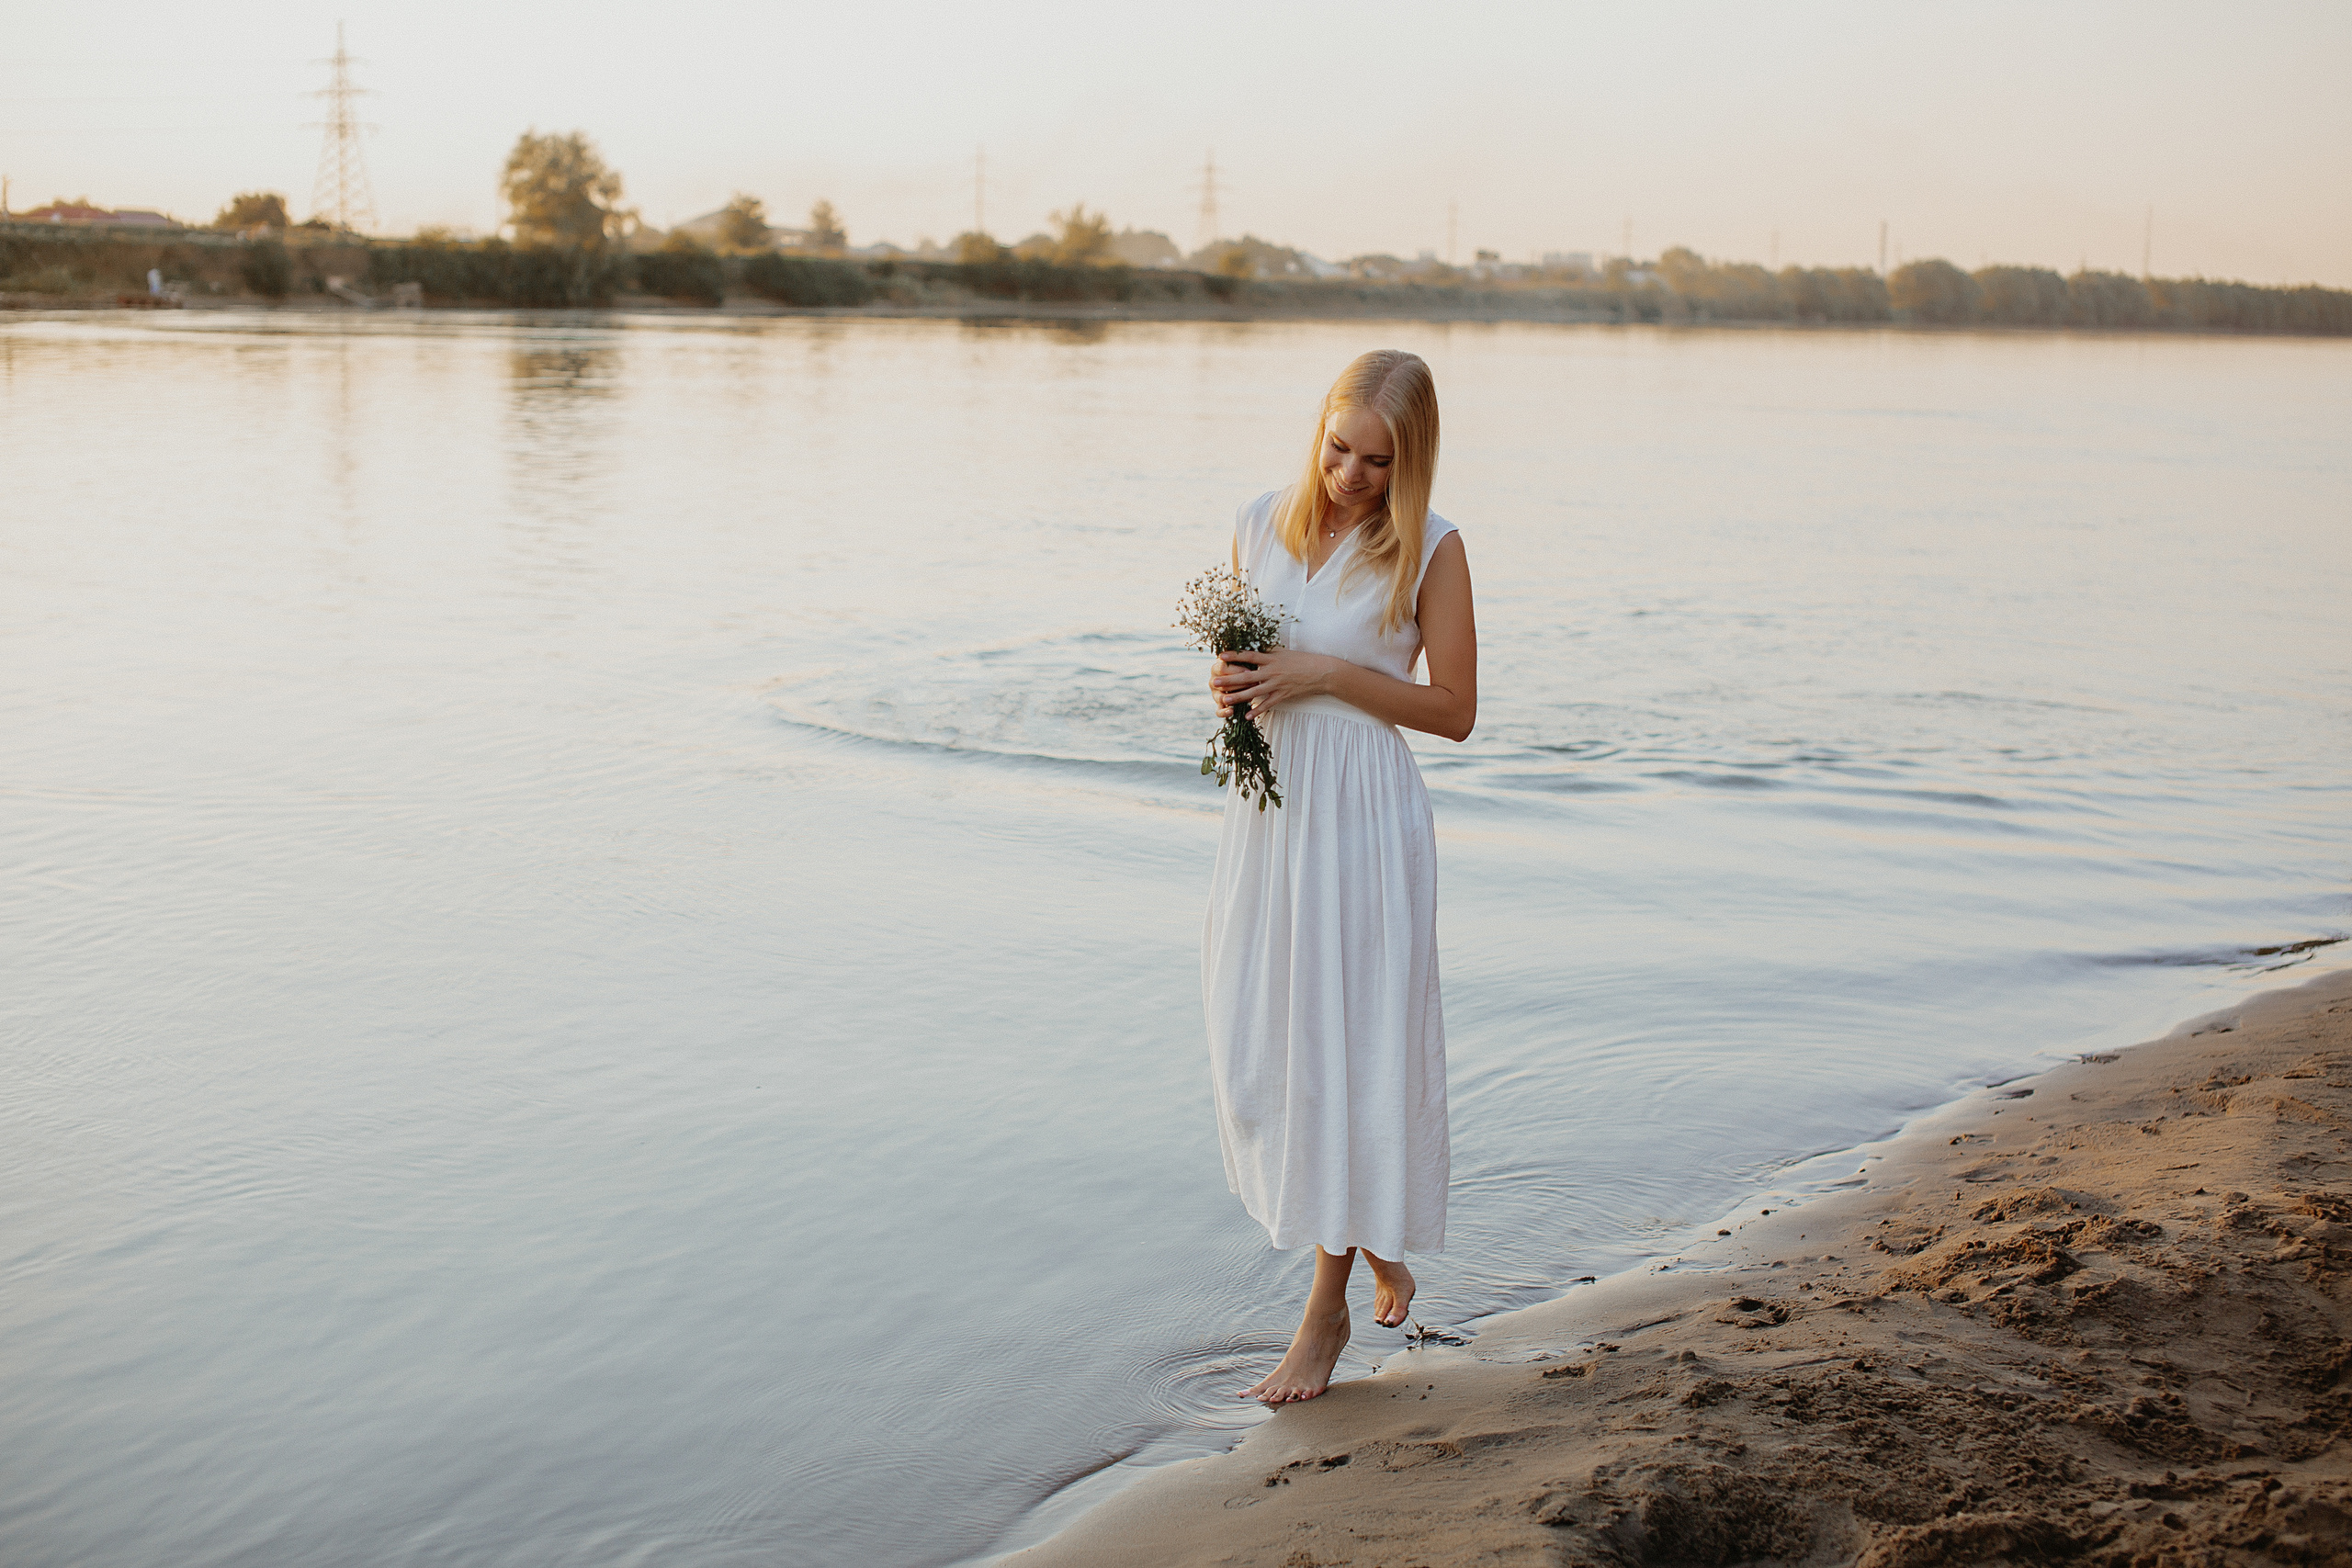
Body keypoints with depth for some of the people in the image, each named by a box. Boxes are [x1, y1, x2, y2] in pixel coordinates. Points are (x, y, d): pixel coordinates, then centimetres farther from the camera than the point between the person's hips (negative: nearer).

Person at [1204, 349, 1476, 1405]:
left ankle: (1327, 1310, 12)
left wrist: (1326, 674, -16)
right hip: (1264, 807, 5)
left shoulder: (1429, 547, -7)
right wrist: (1229, 684, -6)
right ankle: (1378, 1243, 32)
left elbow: (1454, 711, -6)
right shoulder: (1260, 524, 6)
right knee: (1257, 1052, 9)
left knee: (1347, 1055, -1)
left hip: (1363, 814, -5)